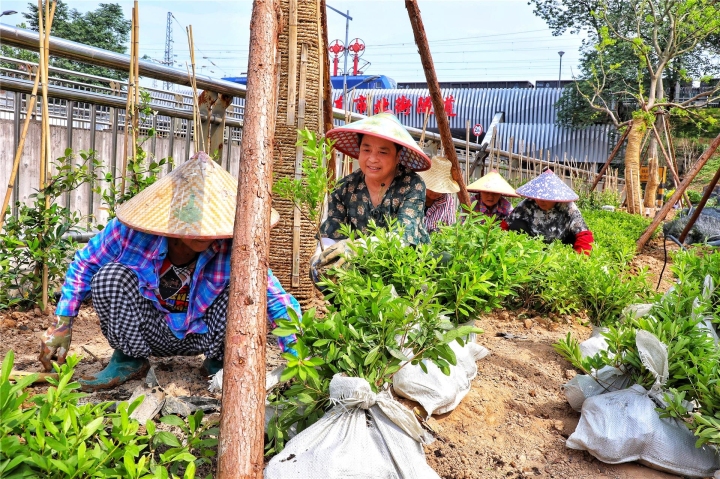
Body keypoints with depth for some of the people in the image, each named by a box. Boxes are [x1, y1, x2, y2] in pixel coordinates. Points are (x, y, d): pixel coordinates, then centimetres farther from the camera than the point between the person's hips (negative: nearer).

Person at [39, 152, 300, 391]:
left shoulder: (233, 249, -29)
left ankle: (219, 362, 0)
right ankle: (129, 360, 0)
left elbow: (276, 297, -25)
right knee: (110, 276, -27)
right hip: (150, 330, 1)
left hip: (202, 335, 0)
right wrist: (62, 323, -8)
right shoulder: (130, 232, -26)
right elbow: (84, 263, -8)